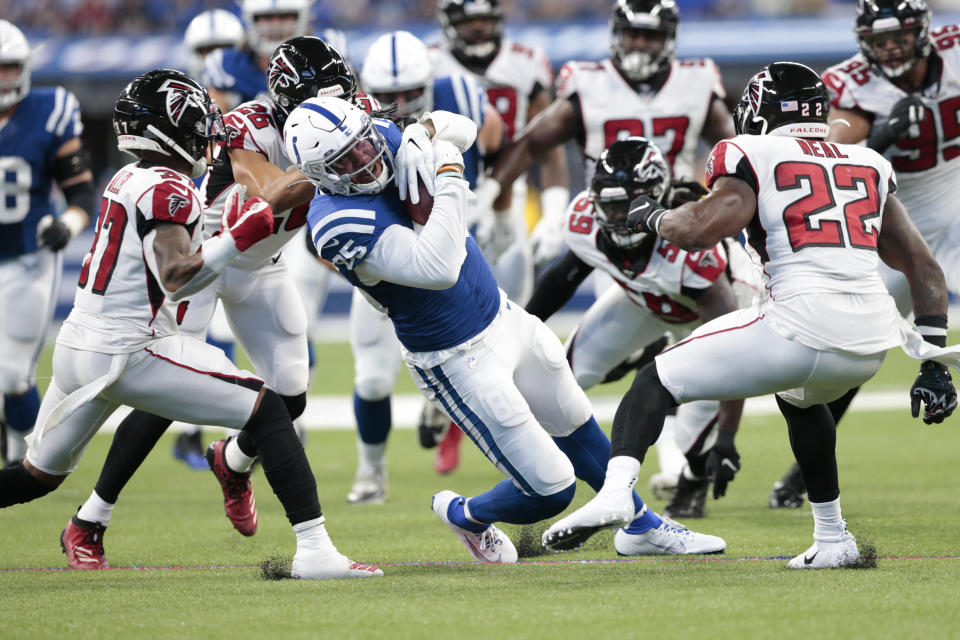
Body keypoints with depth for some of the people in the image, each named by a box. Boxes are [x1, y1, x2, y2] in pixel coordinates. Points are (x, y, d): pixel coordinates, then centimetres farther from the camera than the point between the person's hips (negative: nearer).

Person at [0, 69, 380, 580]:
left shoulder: (127, 179, 14)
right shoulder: (168, 190, -12)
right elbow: (175, 277, -22)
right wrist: (238, 239, -19)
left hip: (75, 345, 9)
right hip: (129, 354, -9)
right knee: (268, 410, -7)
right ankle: (313, 549, -16)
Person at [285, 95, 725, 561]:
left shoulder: (383, 140, -8)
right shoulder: (340, 223, -33)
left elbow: (460, 129, 8)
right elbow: (437, 269, -41)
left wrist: (425, 130, -16)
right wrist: (449, 181, -35)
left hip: (501, 314, 9)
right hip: (459, 360, -9)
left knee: (578, 429, 27)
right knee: (551, 490, -4)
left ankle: (644, 527, 49)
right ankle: (466, 517, 27)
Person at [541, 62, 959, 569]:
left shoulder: (754, 160, 6)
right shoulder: (869, 167, 24)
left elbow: (699, 229, -10)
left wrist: (652, 216, 12)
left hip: (803, 327, -6)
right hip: (873, 342, 6)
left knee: (656, 382, 8)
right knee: (800, 397, 39)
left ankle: (615, 490, -17)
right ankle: (832, 540, 38)